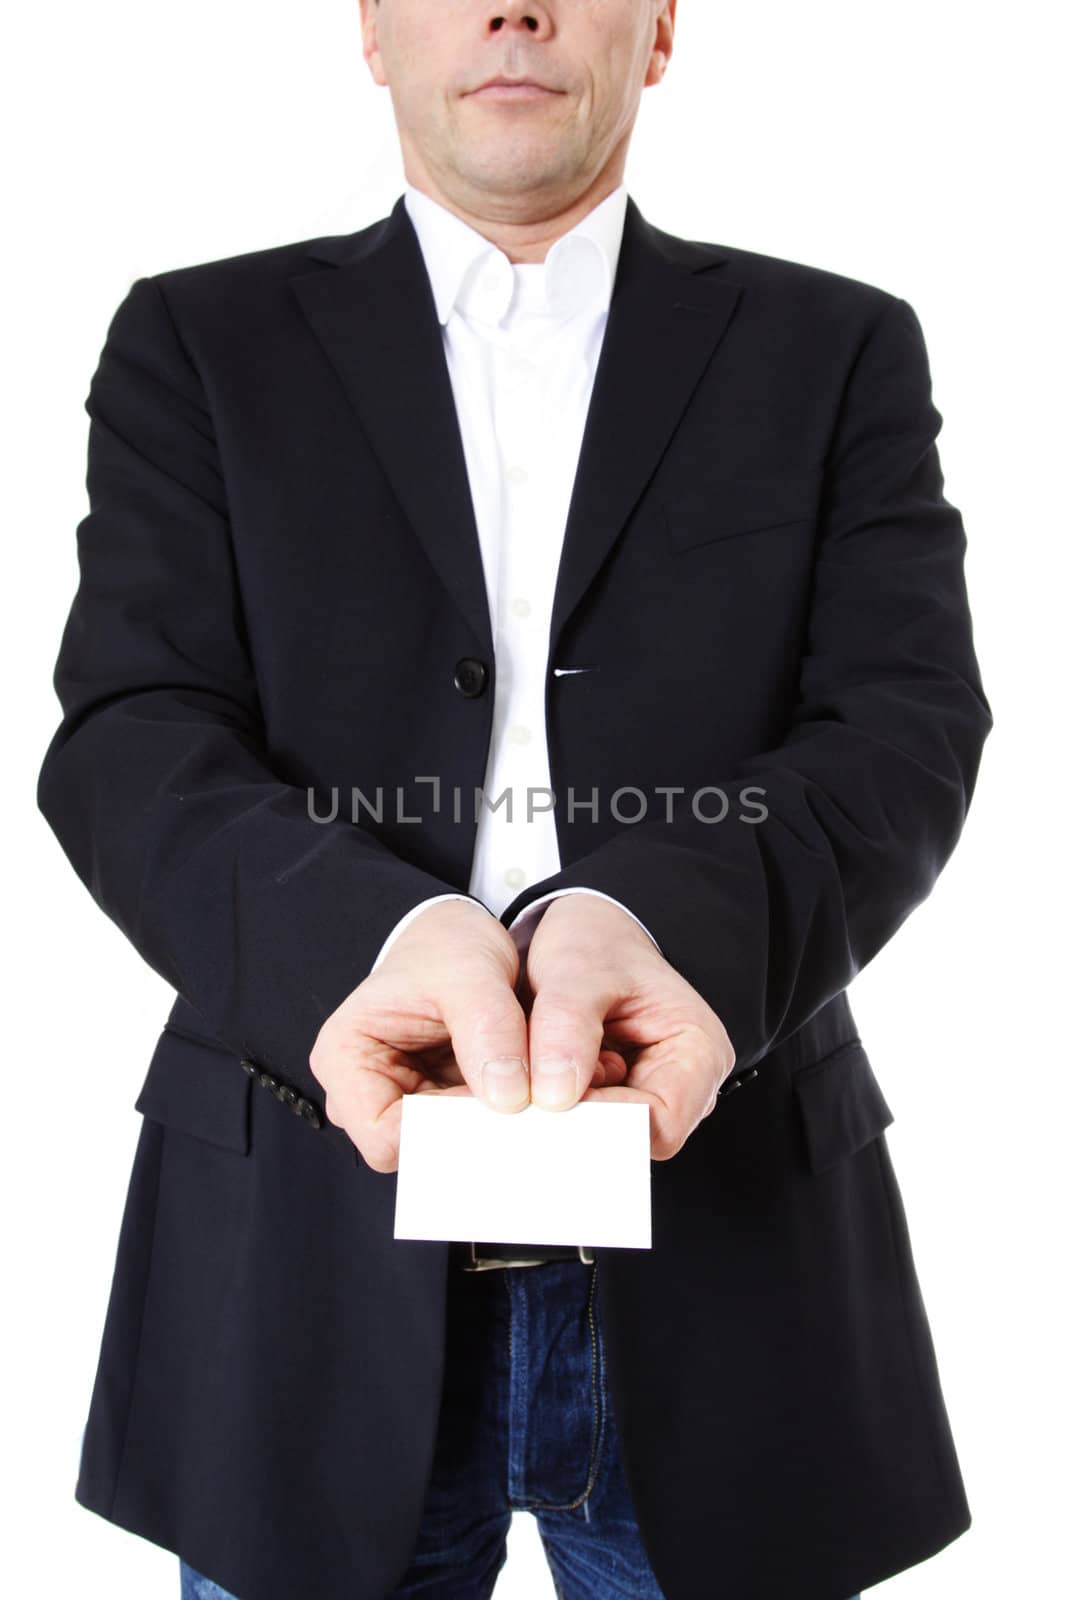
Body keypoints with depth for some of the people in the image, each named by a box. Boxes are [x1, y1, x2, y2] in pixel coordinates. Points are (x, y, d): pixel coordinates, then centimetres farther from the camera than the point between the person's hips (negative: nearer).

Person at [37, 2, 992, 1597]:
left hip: (729, 1257, 1)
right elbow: (130, 743, -5)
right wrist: (365, 932, -26)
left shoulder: (839, 350, 7)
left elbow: (909, 727, -4)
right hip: (316, 1255, 0)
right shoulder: (198, 343, 6)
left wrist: (668, 917, -25)